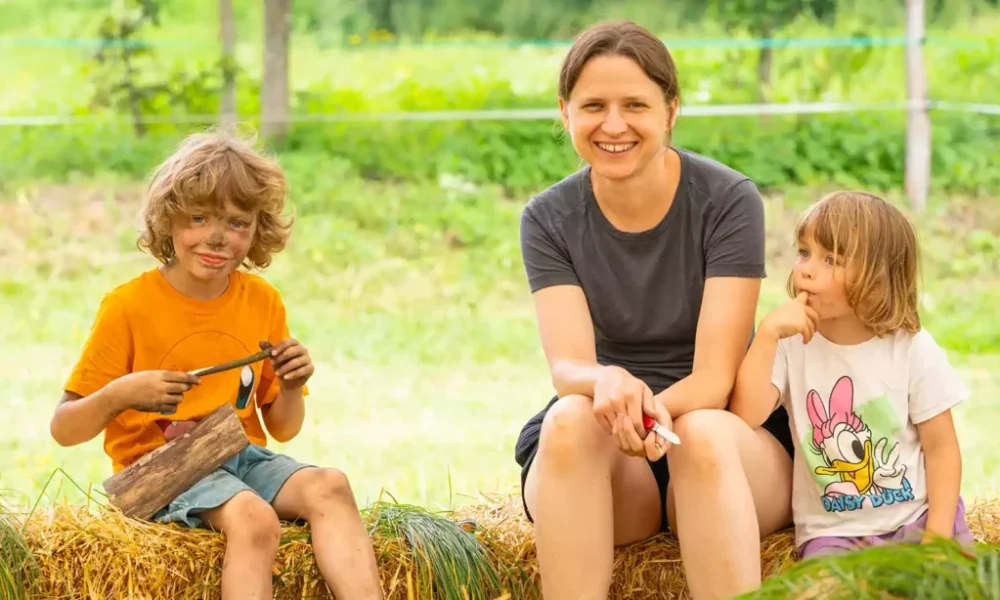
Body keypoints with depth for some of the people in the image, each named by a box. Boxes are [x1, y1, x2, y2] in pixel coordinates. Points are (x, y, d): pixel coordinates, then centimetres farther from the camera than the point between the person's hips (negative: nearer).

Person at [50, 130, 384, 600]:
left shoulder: (263, 302, 7)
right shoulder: (128, 307, -7)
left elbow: (283, 429, 16)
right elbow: (64, 430, -6)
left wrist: (292, 388, -6)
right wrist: (119, 395, -25)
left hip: (243, 456, 5)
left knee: (329, 486, -25)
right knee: (254, 517, -34)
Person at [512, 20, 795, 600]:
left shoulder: (728, 200, -9)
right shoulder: (549, 219, -1)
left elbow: (714, 375, -16)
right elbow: (567, 364, -14)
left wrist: (654, 411, -39)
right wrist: (609, 383, -40)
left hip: (732, 445, -1)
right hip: (602, 467, 2)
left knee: (701, 433, -36)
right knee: (571, 419, -32)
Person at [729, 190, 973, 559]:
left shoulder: (912, 349, -5)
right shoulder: (792, 345, -2)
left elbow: (941, 446, -1)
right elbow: (745, 417, -17)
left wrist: (938, 536, -11)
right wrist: (768, 333, -20)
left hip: (916, 519, 0)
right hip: (833, 532, 0)